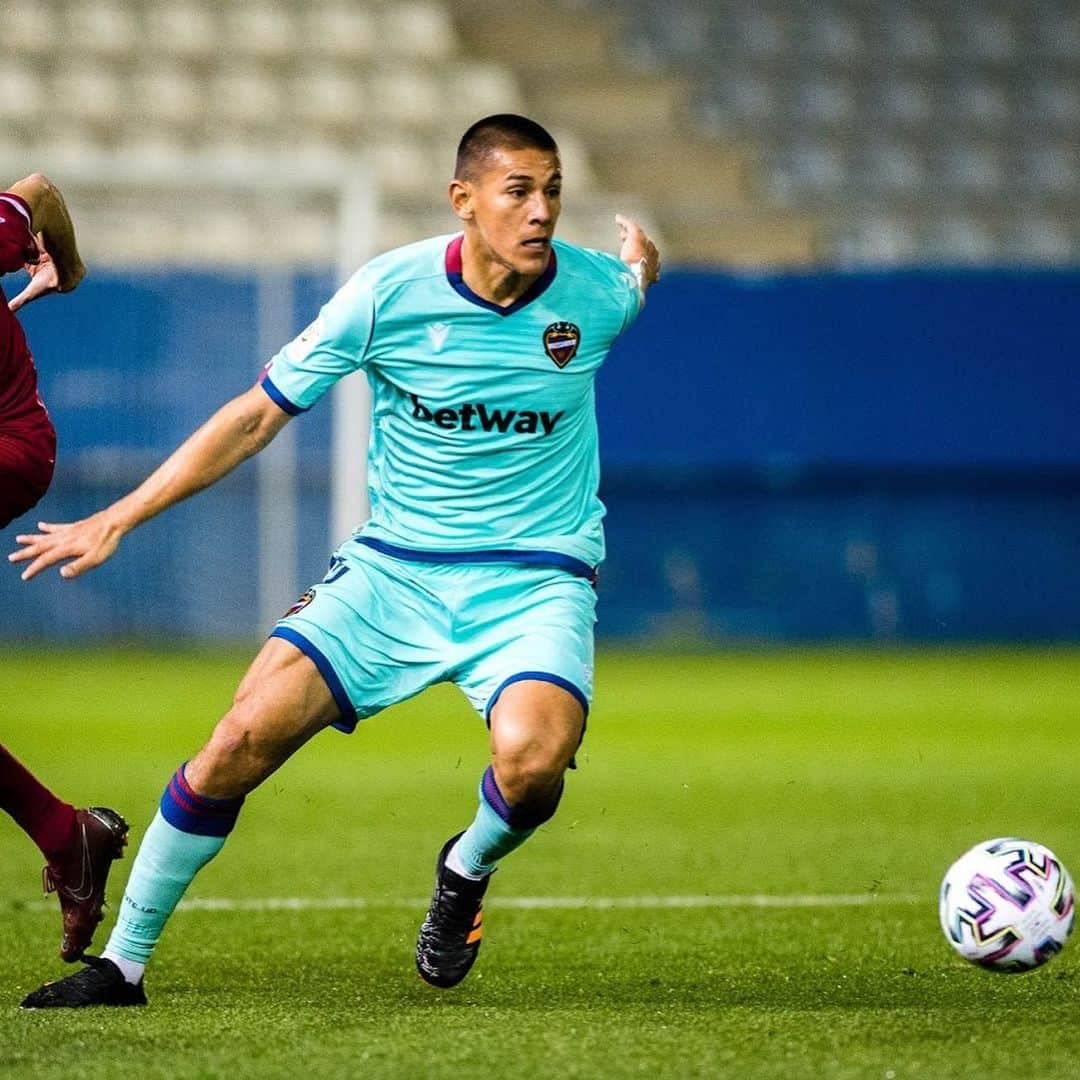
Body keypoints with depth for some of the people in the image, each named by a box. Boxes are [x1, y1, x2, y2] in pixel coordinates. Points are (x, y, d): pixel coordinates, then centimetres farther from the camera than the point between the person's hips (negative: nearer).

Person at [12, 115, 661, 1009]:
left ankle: (468, 869, 7)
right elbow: (257, 416, -1)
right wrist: (116, 520, -2)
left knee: (533, 755, -31)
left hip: (536, 579, -1)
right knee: (246, 737, -15)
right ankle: (123, 963, 1)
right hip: (393, 567, 1)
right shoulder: (389, 291, -10)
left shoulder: (596, 294, -7)